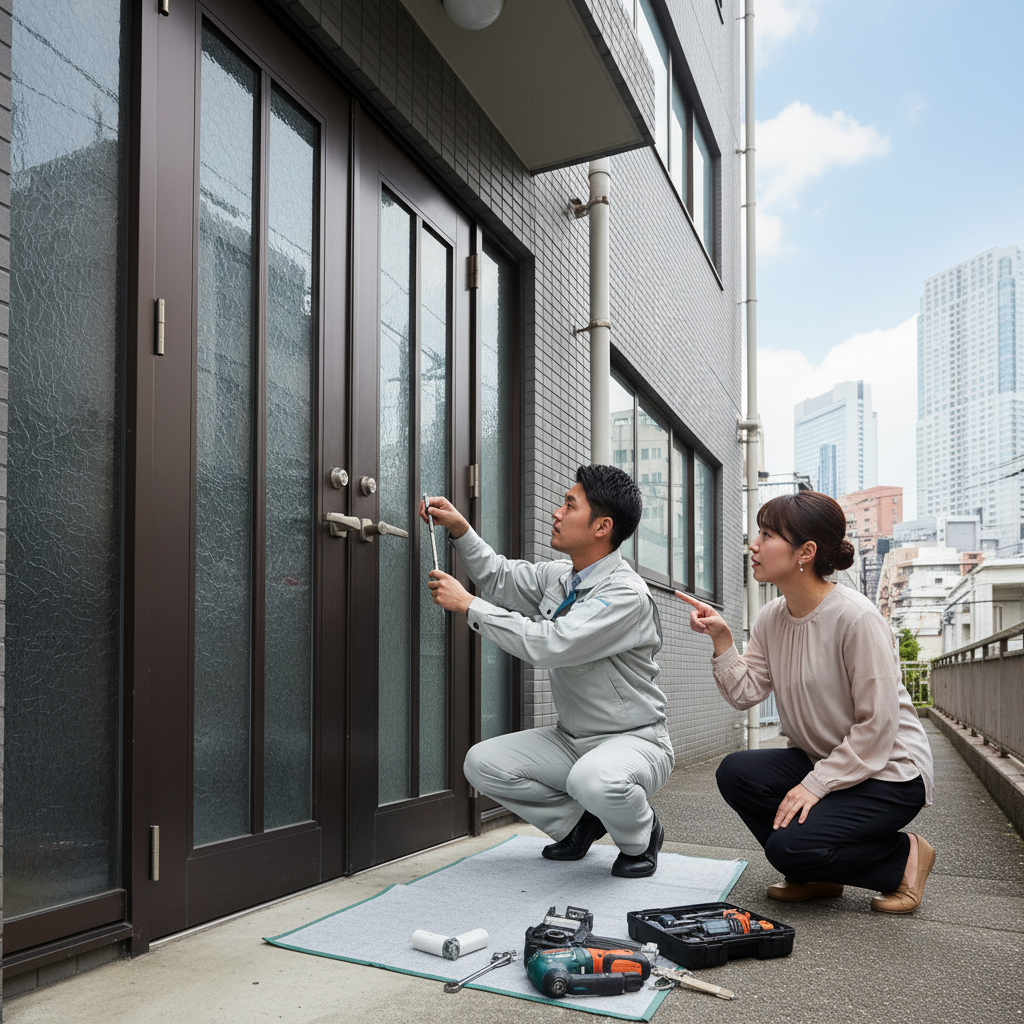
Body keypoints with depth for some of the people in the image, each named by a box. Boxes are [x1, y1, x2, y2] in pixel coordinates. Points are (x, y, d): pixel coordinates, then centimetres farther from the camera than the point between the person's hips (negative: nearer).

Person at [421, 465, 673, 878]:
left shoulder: (626, 594, -24)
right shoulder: (558, 575, 3)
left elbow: (548, 644, -32)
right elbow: (501, 578, 19)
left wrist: (468, 604, -24)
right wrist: (460, 529, 3)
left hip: (634, 741, -7)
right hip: (573, 739, 7)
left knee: (594, 780, -39)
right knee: (482, 763, -9)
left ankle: (640, 837, -2)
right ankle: (579, 823, 12)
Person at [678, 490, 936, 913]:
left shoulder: (856, 617, -22)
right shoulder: (771, 618, 1)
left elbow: (877, 727, -21)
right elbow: (745, 693, -3)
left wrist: (815, 785, -21)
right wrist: (722, 639, -15)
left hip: (889, 772, -7)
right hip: (821, 762, 7)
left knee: (789, 845, -23)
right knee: (736, 772, -16)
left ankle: (904, 855, 4)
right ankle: (817, 875, 6)